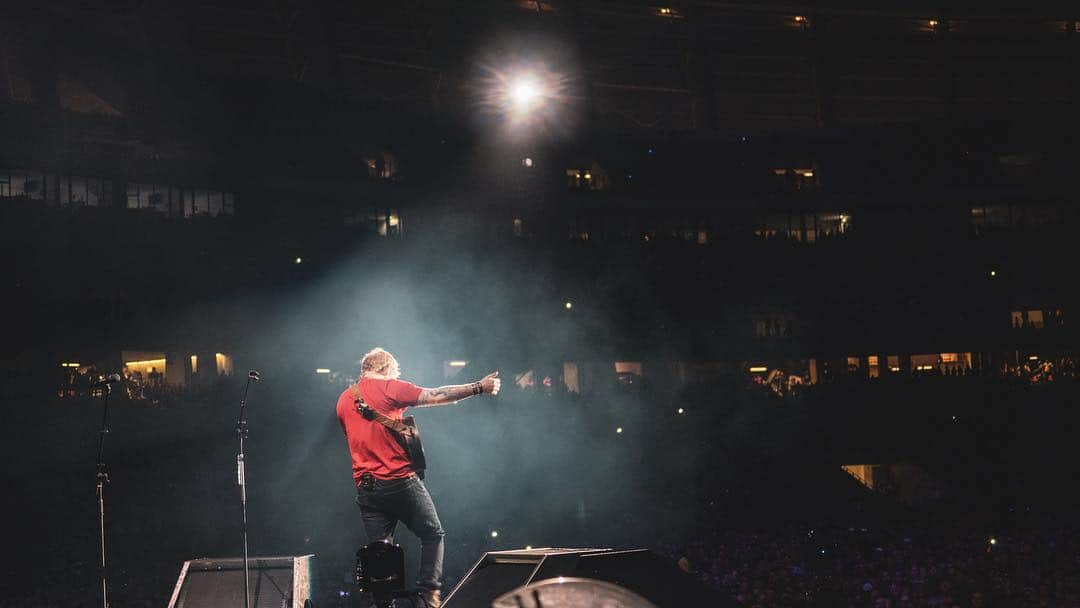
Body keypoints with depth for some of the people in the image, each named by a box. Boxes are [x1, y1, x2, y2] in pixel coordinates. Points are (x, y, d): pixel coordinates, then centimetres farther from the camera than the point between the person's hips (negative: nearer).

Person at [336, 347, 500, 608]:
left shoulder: (344, 400, 14)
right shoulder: (390, 388, -3)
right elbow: (437, 396, -7)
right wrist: (479, 388, -3)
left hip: (366, 486, 5)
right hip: (400, 479, -5)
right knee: (432, 534, 7)